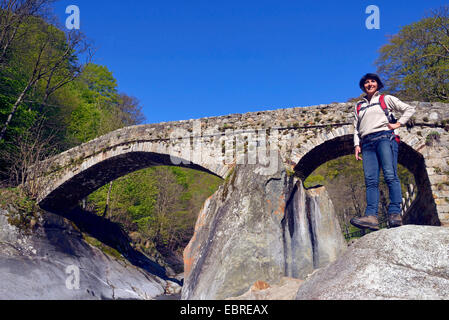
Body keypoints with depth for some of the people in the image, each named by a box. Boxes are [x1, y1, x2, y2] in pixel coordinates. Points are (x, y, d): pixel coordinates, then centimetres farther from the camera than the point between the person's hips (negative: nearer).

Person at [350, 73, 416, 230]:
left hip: (384, 137, -3)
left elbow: (409, 109, 16)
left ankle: (395, 214, -21)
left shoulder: (386, 99, 17)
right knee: (370, 180, -12)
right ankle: (371, 216, -25)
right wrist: (357, 144, 11)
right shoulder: (359, 106, 28)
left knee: (390, 175, -18)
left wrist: (398, 123, 3)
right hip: (367, 143, 3)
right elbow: (356, 128, 25)